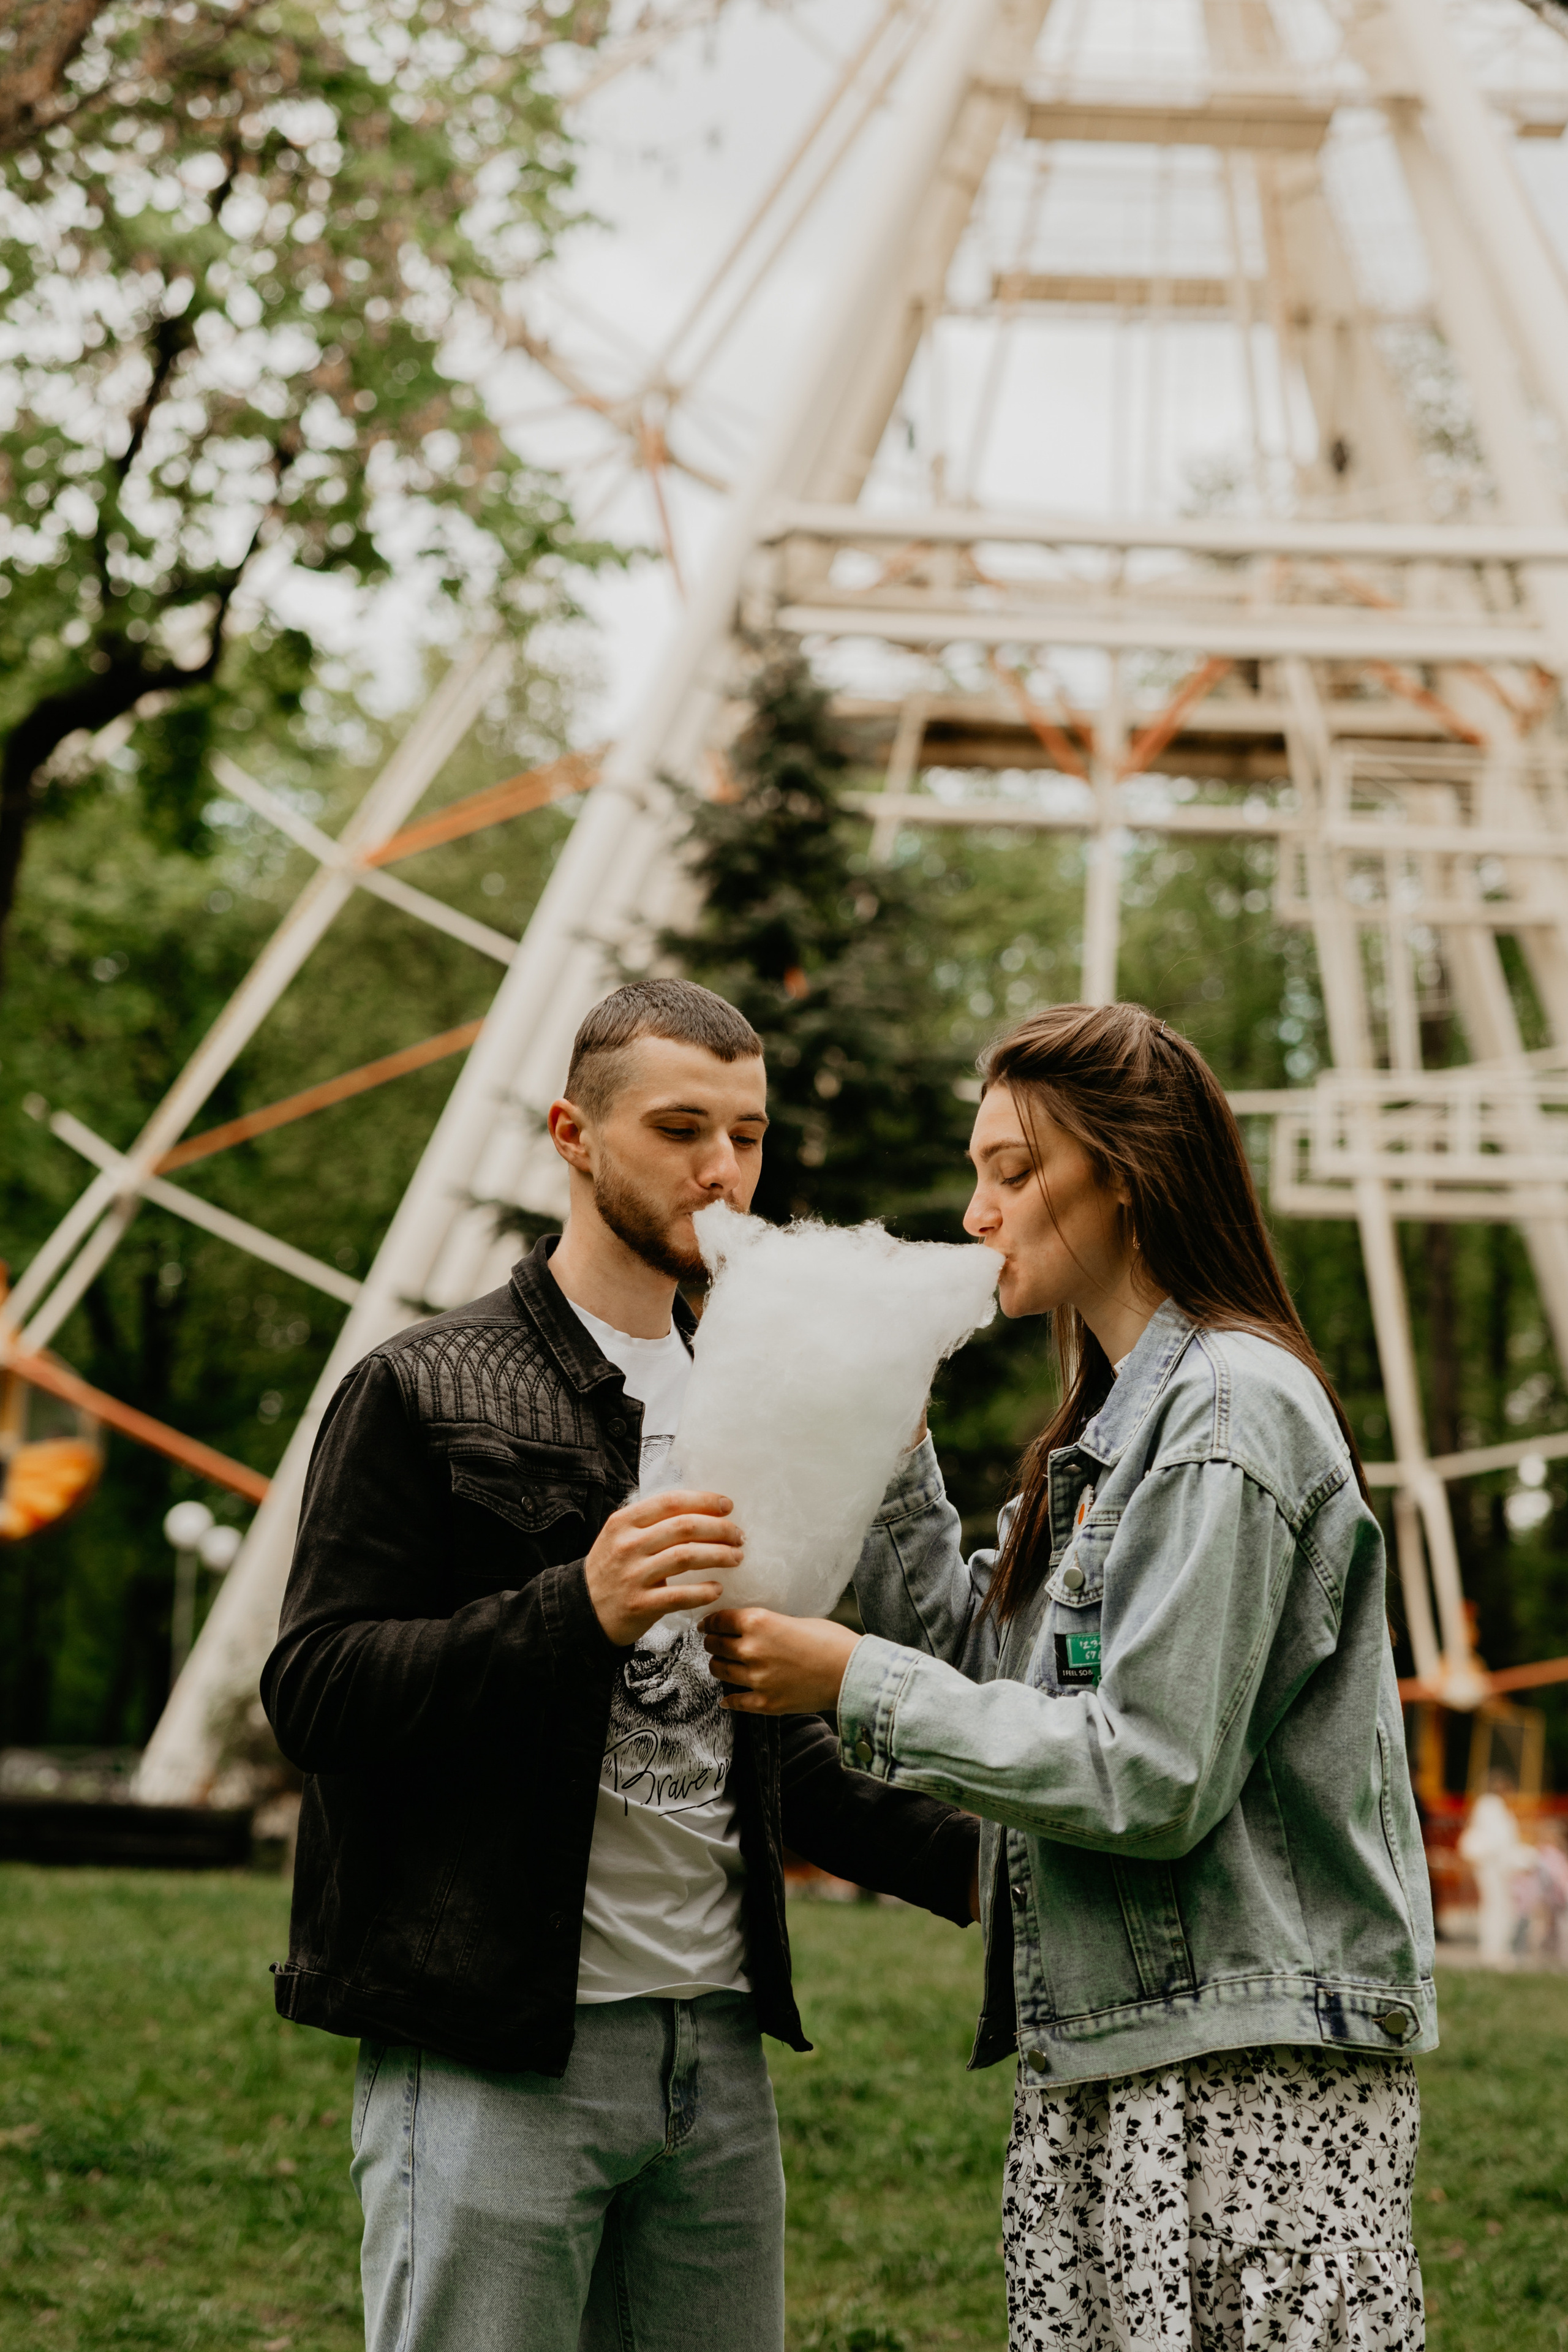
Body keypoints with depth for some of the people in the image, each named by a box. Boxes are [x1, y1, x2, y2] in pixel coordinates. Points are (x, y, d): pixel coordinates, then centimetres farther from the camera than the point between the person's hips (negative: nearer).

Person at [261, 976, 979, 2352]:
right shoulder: (424, 1393, -3)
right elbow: (314, 1687, -12)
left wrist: (959, 1858, 11)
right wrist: (577, 1611, -25)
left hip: (718, 2047, 6)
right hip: (494, 2056, -6)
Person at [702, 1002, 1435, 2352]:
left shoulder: (1229, 1408, -13)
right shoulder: (1116, 1426, 18)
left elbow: (1153, 1776, -19)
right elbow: (982, 1666, 15)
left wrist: (854, 1684, -15)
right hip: (1103, 2064, 9)